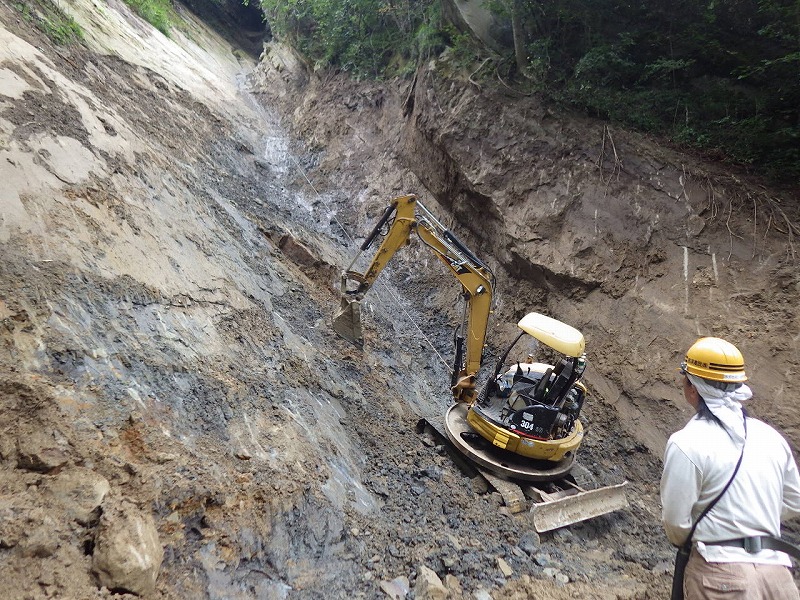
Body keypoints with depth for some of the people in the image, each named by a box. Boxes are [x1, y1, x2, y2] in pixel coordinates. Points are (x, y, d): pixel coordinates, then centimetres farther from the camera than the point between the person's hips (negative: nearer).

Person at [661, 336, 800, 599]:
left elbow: (675, 521, -12)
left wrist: (684, 542, 9)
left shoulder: (686, 443, -15)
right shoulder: (770, 436, 4)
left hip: (721, 576, -5)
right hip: (776, 568, 6)